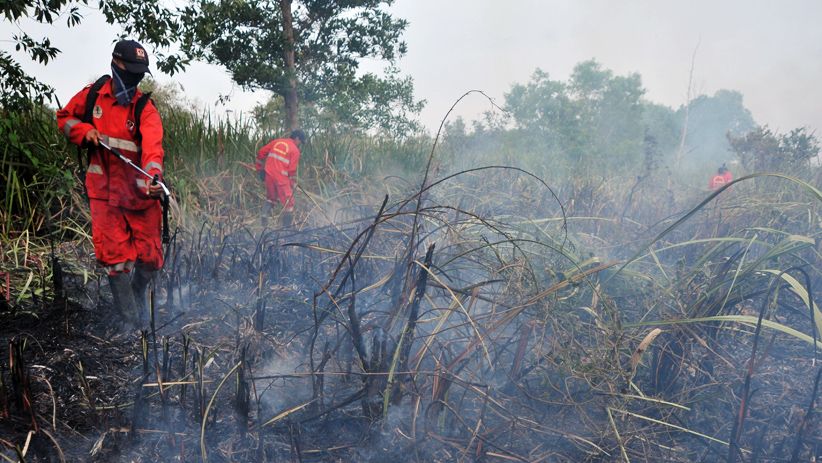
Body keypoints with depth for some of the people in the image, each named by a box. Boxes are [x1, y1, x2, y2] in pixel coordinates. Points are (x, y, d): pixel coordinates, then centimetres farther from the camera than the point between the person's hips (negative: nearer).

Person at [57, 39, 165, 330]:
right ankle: (129, 322, 10)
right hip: (103, 191, 1)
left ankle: (137, 295, 37)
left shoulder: (145, 109, -9)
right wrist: (84, 130, -5)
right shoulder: (93, 94, 2)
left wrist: (153, 177, -44)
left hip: (139, 192, -1)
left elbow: (152, 146, -25)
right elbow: (64, 117, 18)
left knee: (150, 259, 3)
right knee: (115, 258, -4)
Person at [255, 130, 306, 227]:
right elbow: (292, 170, -5)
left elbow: (261, 153, 15)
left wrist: (259, 168, 22)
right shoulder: (295, 150, -1)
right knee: (288, 202, 3)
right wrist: (292, 184, 7)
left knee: (270, 198, 25)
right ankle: (287, 226, 3)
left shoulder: (276, 142, 15)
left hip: (269, 175, 6)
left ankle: (264, 219, 19)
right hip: (281, 178, -6)